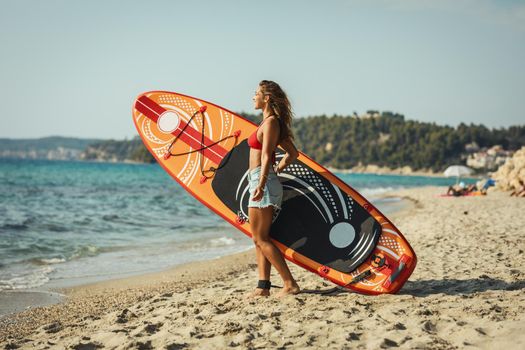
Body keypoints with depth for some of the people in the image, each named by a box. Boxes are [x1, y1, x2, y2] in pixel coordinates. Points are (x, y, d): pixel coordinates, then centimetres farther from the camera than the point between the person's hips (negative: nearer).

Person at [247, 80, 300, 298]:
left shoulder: (271, 122, -10)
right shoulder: (272, 123, 18)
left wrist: (261, 184, -27)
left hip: (263, 182, -10)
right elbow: (292, 153, 23)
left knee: (260, 238, -8)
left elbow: (266, 156, -20)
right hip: (260, 182, 10)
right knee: (260, 238, 10)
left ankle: (290, 283, -7)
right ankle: (263, 287, 12)